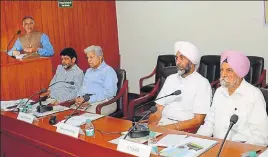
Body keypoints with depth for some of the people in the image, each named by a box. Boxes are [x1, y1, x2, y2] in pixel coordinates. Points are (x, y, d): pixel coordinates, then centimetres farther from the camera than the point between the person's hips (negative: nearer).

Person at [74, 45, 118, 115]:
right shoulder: (88, 71, 27)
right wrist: (79, 97, 3)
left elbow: (109, 92, -13)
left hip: (102, 102, -6)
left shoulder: (109, 71, -1)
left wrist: (90, 100, -19)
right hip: (85, 102, 7)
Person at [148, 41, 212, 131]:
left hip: (184, 129, -5)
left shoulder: (202, 83, -4)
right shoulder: (170, 79, 14)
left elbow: (198, 121, -10)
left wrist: (169, 128, -20)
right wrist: (150, 125, -12)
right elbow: (159, 109, 9)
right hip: (161, 123, 5)